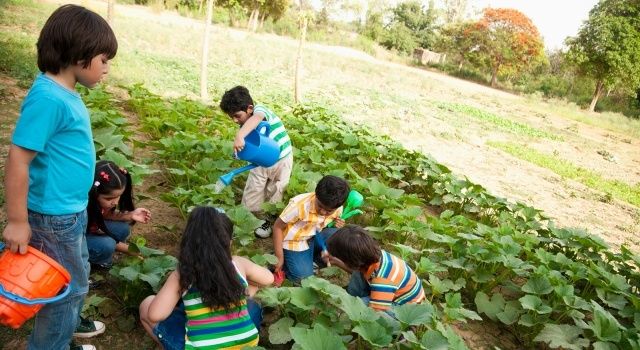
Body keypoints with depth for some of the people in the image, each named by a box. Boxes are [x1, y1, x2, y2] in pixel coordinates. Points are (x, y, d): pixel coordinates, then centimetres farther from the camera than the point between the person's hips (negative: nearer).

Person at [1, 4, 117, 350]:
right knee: (67, 285, 10)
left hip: (70, 211, 9)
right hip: (54, 217, -9)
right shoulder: (48, 98, -26)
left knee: (77, 275, 28)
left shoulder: (64, 92, 2)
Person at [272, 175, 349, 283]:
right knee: (303, 277, -16)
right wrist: (279, 257, -18)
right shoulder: (300, 205, -31)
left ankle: (320, 256, 4)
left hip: (315, 237, 4)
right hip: (294, 242, -4)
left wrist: (338, 225, -19)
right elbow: (278, 227, -19)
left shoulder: (338, 209, -16)